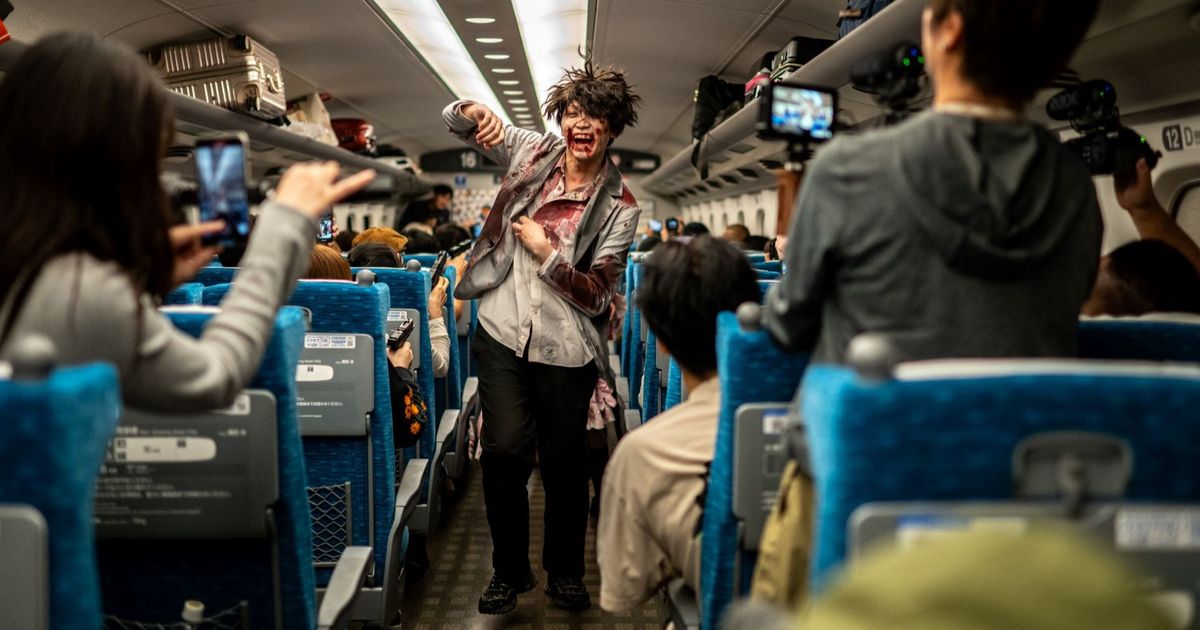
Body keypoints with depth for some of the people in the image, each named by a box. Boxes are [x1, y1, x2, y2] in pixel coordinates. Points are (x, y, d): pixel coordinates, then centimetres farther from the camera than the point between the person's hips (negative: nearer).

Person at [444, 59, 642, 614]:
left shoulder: (619, 207, -3)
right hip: (502, 333, 1)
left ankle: (565, 572, 29)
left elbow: (597, 295, -6)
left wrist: (546, 252, -18)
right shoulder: (534, 153, 3)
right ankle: (509, 570, 14)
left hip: (566, 350, -1)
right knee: (504, 449, -6)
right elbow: (455, 120, 9)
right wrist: (476, 113, -15)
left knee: (564, 461, 8)